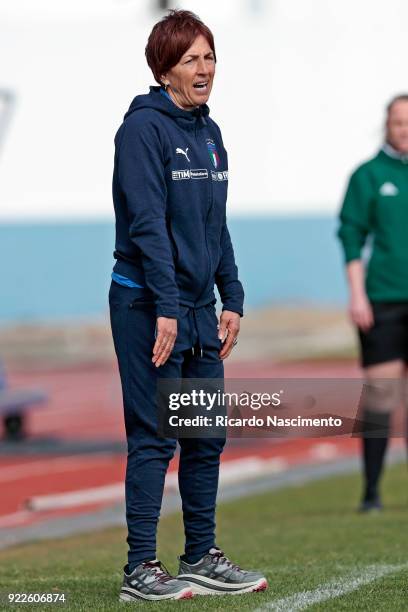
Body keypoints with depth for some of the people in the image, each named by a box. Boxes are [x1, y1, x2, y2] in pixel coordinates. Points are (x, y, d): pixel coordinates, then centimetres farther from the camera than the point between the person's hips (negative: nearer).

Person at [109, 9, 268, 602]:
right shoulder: (143, 127, -11)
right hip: (148, 306, -8)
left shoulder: (210, 133, 13)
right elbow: (147, 222, -18)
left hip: (199, 308, 8)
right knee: (153, 437, -6)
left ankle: (202, 558, 20)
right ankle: (141, 570, -2)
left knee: (207, 437, 11)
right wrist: (166, 308, -22)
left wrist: (232, 300, 12)